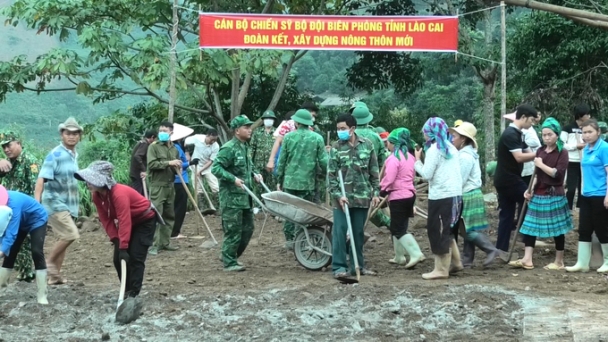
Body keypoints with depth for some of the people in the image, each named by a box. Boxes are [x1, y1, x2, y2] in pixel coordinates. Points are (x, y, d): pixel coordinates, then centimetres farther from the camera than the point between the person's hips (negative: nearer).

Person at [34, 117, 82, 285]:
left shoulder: (75, 155, 10)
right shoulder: (55, 155, -13)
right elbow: (41, 180, -19)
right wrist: (36, 204, -28)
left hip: (69, 204, 8)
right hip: (55, 203, -8)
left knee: (63, 238, 7)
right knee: (71, 234, -18)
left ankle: (55, 276, 13)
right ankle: (48, 263, -3)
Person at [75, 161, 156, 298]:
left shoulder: (119, 194, -35)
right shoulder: (97, 196, -10)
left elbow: (124, 222, -37)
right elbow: (106, 220, -6)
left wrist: (123, 247, -38)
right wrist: (116, 240, -17)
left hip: (145, 221, -8)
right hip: (130, 223, 8)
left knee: (135, 256, -15)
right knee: (118, 258, 1)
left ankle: (133, 293, -12)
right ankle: (127, 290, 10)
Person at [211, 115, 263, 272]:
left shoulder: (245, 147, 13)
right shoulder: (229, 148, -15)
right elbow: (216, 168, -19)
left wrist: (254, 174, 11)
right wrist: (233, 179, -25)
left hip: (245, 197, 9)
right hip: (231, 198, -9)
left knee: (248, 228, 13)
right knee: (233, 231, -5)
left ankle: (232, 256, 27)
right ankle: (229, 263, 5)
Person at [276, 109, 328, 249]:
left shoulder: (289, 137, -2)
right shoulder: (317, 138, -3)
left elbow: (282, 160, 2)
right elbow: (323, 161, -4)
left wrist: (279, 180, 11)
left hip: (290, 181, 0)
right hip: (308, 183, 0)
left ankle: (289, 239, 10)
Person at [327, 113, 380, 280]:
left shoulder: (367, 145, 1)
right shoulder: (336, 148, -3)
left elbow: (374, 171, 6)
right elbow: (331, 175, -4)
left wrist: (376, 192, 3)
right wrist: (337, 195, -13)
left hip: (362, 196, 2)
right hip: (342, 197, -2)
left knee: (358, 232, 10)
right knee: (339, 232, -4)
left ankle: (357, 265, 19)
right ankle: (339, 267, 0)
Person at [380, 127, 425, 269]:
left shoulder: (394, 158, -15)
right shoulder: (409, 156, 12)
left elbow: (388, 179, -20)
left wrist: (382, 191, -3)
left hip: (398, 197, -9)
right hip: (410, 194, 9)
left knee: (398, 230, -5)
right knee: (398, 227, 17)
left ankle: (416, 254, -15)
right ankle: (399, 257, 22)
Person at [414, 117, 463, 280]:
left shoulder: (434, 149, -10)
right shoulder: (451, 148, 14)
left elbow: (426, 174, -13)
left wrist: (418, 161, 0)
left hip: (441, 196, -9)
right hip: (455, 194, 9)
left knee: (437, 231, -2)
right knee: (445, 230, 20)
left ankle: (441, 269, 0)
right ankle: (456, 262, 23)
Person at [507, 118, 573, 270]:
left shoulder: (562, 152, -8)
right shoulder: (540, 151, 10)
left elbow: (558, 174, -18)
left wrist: (541, 165, -14)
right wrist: (531, 189, 5)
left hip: (555, 196, -6)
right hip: (538, 195, 6)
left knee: (557, 228, 2)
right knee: (530, 226, 1)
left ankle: (559, 261, 12)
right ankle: (527, 260, 2)